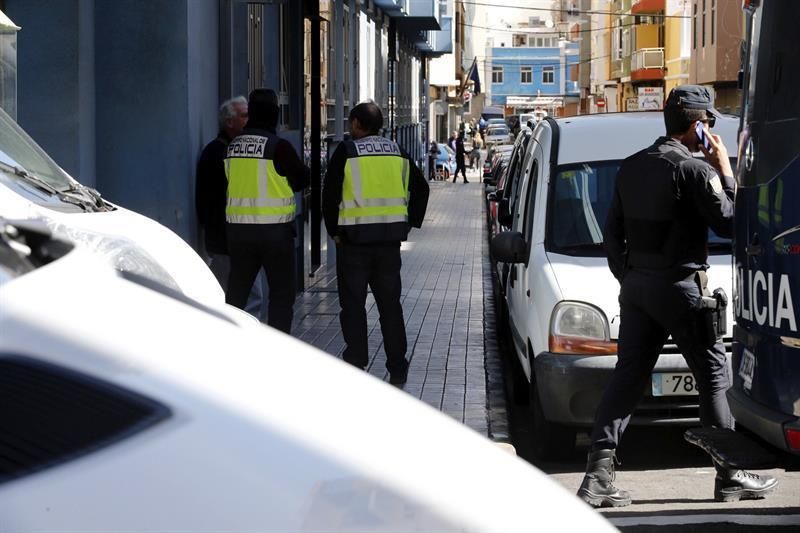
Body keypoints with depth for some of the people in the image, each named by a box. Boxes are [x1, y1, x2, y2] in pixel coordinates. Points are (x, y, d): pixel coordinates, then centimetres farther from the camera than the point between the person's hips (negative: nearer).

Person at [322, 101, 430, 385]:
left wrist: (334, 230, 1)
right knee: (390, 303, 10)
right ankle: (397, 368, 10)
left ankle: (356, 365, 0)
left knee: (353, 303, 3)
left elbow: (330, 193, -8)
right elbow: (420, 188, 12)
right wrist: (410, 222, 15)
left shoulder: (346, 152, -5)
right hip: (390, 236, 4)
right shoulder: (397, 152, 9)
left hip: (354, 236, -4)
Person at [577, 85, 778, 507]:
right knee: (714, 376, 5)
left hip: (635, 284, 7)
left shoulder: (632, 167, 11)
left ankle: (598, 475, -3)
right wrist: (725, 171, -1)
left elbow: (612, 230, 15)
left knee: (627, 376, 5)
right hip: (679, 286, -7)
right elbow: (728, 223, -9)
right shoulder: (695, 170, -13)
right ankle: (730, 476, 10)